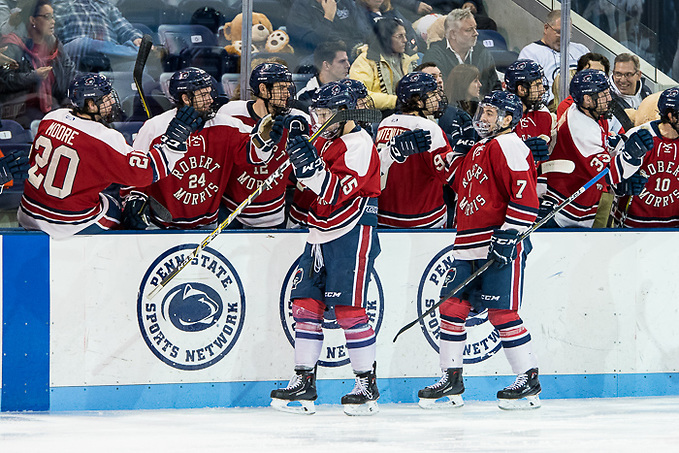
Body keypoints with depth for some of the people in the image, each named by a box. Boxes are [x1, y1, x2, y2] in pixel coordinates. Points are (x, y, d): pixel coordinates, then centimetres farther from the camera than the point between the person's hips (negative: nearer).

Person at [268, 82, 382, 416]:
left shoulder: (359, 144, -13)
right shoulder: (323, 140, 14)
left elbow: (336, 191, -23)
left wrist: (309, 164, -34)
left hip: (352, 237, -9)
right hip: (320, 234, 9)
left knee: (348, 309, -10)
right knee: (306, 304, 5)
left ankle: (367, 385, -3)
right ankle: (304, 382, 10)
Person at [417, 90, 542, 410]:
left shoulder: (508, 146, -9)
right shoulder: (478, 149, 20)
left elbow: (525, 195, -18)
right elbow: (457, 180, 35)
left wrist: (508, 236, -22)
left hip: (502, 245, -9)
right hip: (470, 246, 9)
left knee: (502, 312, -9)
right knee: (452, 306, 6)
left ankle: (529, 380, -1)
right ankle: (451, 378, 14)